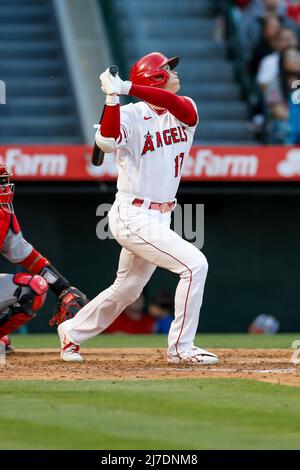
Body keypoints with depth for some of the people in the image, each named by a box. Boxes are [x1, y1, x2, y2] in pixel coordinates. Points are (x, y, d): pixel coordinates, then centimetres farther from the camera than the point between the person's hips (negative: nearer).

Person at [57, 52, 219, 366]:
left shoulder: (184, 111, 4)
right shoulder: (131, 116, -13)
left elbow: (176, 105, -21)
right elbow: (107, 141, -32)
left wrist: (127, 88, -30)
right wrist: (113, 97, -42)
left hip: (160, 218, 7)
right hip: (133, 217, -7)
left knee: (127, 290, 19)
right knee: (194, 264, -17)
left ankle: (72, 333, 37)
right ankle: (181, 348, -9)